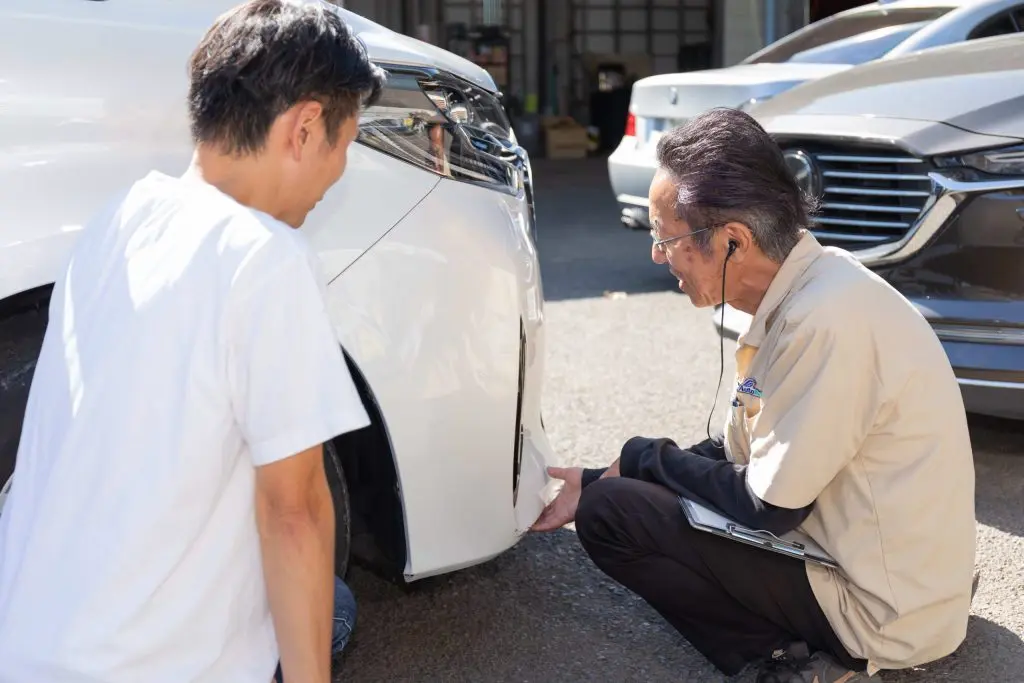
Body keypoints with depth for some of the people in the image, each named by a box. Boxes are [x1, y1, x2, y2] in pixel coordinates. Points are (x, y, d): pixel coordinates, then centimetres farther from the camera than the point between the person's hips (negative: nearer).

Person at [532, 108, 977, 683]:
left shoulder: (825, 318, -27)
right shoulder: (800, 290, 2)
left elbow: (766, 508, -20)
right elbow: (739, 455, 9)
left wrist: (642, 458, -5)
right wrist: (600, 481, 7)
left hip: (882, 608, -9)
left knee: (610, 515, -12)